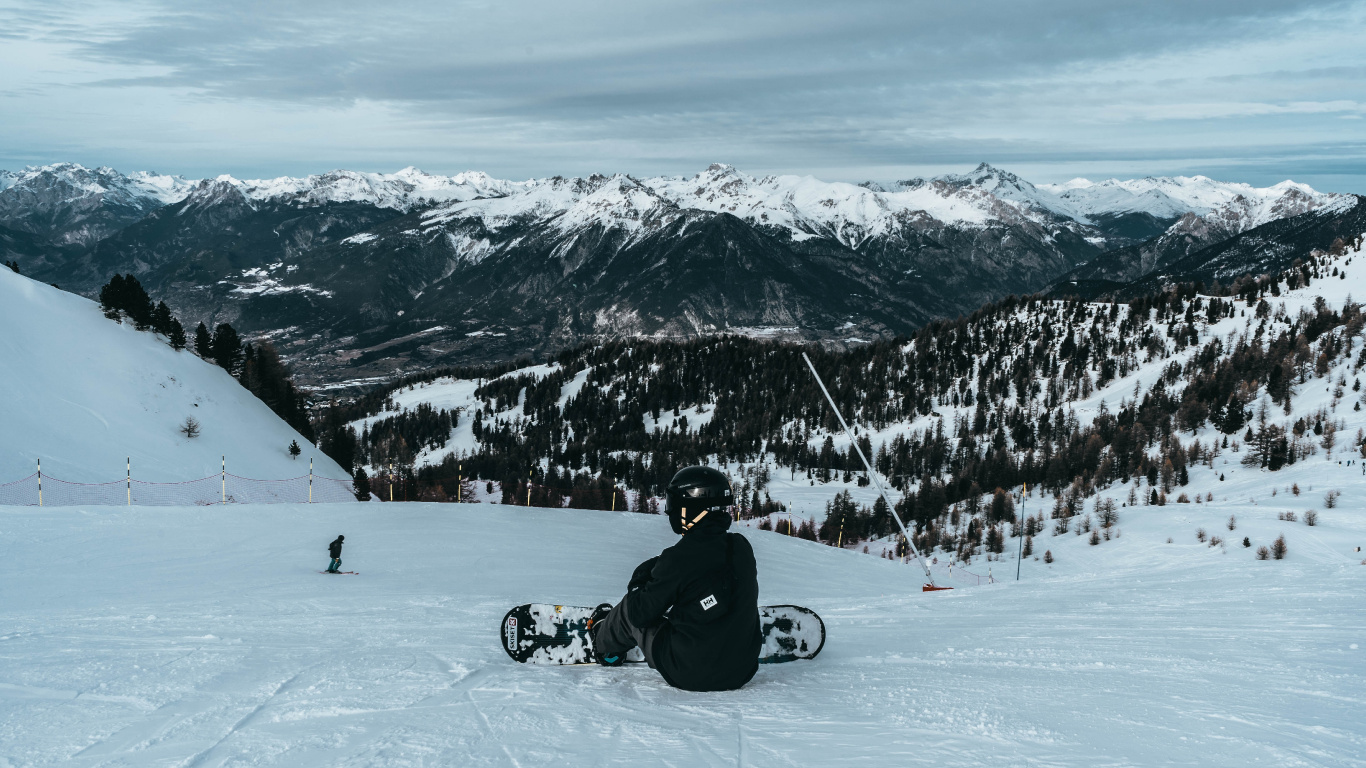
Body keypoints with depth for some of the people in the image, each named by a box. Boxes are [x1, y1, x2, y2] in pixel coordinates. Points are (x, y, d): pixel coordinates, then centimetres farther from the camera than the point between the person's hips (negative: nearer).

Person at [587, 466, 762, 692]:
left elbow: (639, 612, -10)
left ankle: (603, 641, 47)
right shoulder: (743, 547, -2)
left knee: (629, 612, 16)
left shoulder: (679, 558, -20)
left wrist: (639, 580, 10)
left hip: (688, 674, -5)